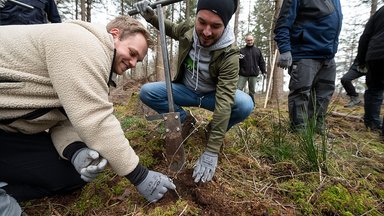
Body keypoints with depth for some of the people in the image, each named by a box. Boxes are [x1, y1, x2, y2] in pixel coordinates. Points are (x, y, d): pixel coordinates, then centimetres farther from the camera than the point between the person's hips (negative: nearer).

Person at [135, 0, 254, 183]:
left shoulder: (229, 55, -31)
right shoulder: (187, 29, -19)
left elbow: (224, 102, -38)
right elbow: (172, 29, 9)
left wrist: (211, 151, -41)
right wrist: (151, 17, -11)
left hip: (213, 95, -3)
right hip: (186, 90, 3)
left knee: (244, 105, -33)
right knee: (147, 92, -19)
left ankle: (215, 129, -1)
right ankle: (184, 119, 3)